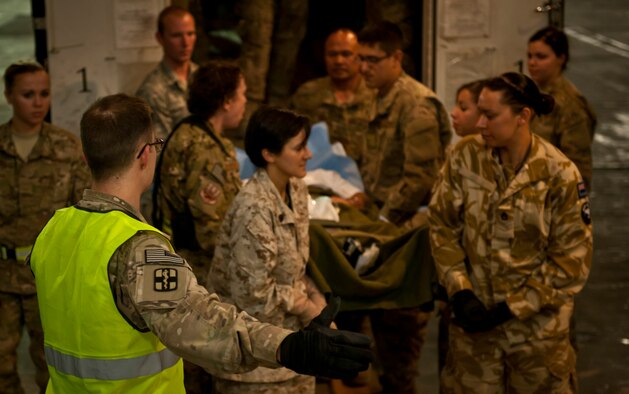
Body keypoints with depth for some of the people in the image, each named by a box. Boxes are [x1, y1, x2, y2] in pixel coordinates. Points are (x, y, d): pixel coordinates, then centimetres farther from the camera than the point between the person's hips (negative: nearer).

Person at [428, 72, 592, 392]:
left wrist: (512, 308, -13)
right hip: (474, 312, 2)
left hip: (537, 323, -2)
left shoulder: (559, 174, -14)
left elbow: (573, 258, -11)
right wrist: (460, 291, -10)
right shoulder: (465, 156, -7)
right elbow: (442, 225, -1)